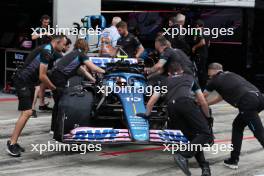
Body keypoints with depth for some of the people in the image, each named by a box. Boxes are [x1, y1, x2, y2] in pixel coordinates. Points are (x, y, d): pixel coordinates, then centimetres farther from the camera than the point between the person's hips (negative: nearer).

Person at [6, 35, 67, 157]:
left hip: (28, 82, 10)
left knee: (26, 113, 9)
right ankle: (12, 144, -14)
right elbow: (42, 76, -19)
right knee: (27, 112, -15)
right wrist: (53, 87, -6)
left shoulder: (48, 50, 14)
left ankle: (13, 141, 13)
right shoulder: (46, 52, -17)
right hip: (23, 81, -10)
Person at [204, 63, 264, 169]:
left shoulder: (215, 80, 13)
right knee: (237, 126, 23)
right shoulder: (230, 75, 32)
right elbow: (220, 97, 43)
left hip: (248, 103, -8)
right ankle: (233, 160, 25)